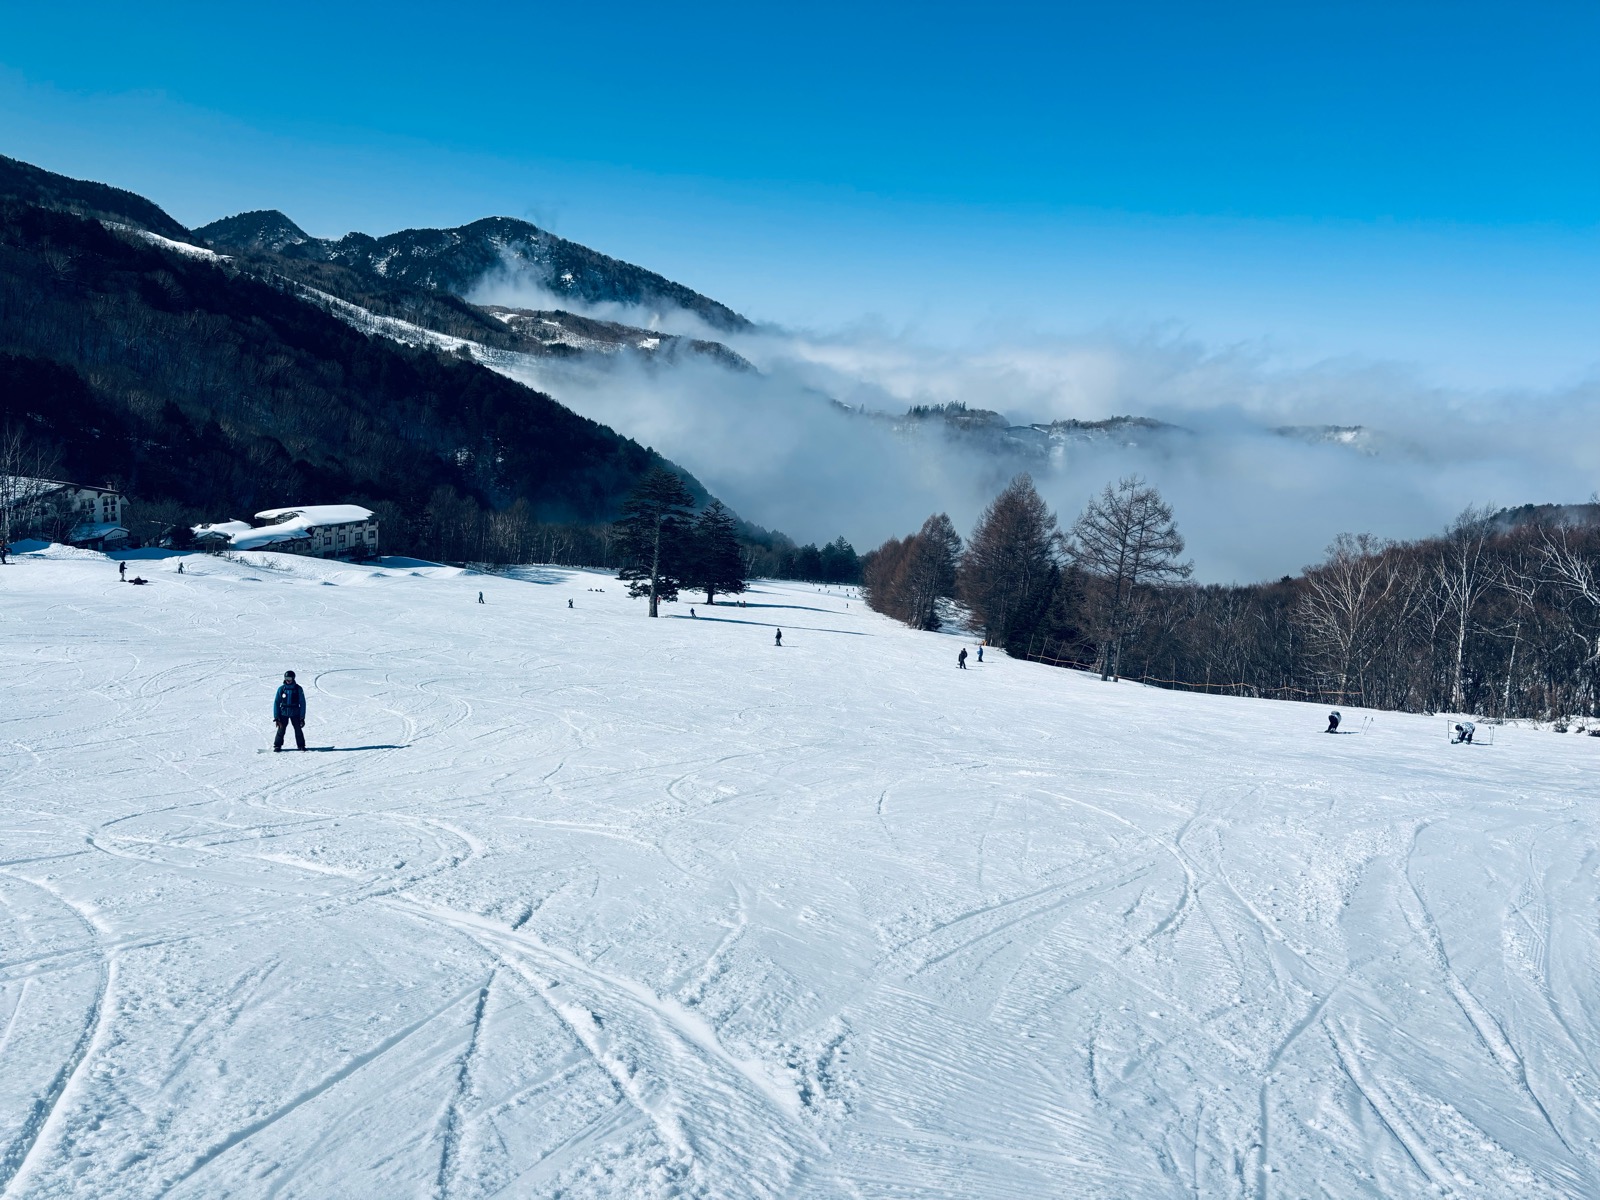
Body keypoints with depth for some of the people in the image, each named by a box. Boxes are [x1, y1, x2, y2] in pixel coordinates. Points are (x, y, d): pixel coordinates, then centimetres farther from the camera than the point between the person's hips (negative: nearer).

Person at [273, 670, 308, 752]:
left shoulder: (298, 689, -1)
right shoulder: (281, 689, 1)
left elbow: (302, 703, 2)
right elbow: (276, 703, 5)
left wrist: (302, 717, -2)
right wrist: (276, 717, 0)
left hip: (295, 714, -1)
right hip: (283, 713, 1)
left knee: (298, 730, -3)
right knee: (281, 729, -5)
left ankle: (301, 746, 8)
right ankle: (277, 746, 6)